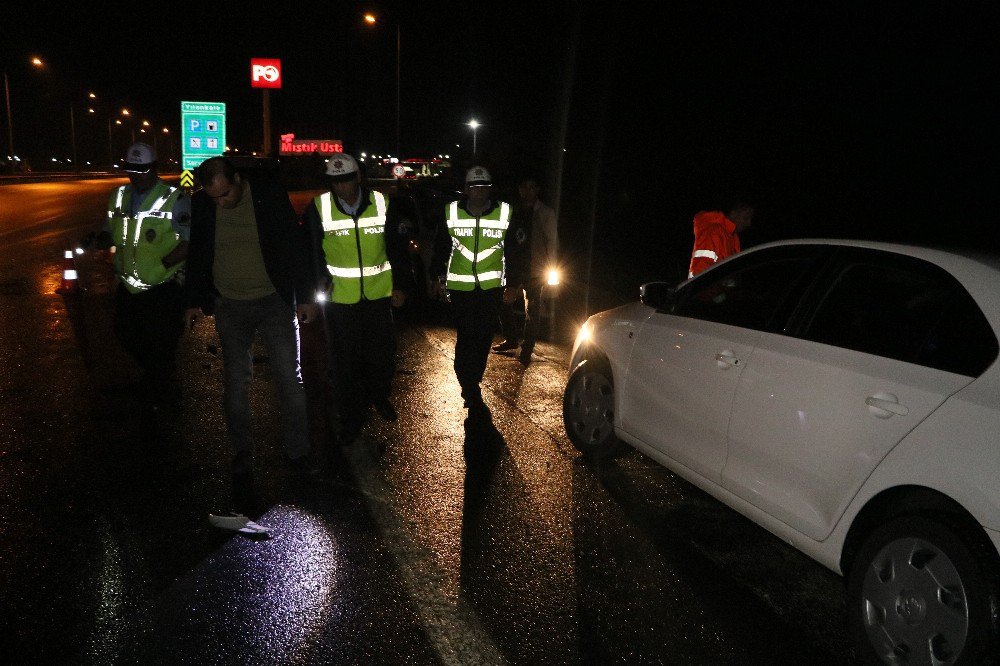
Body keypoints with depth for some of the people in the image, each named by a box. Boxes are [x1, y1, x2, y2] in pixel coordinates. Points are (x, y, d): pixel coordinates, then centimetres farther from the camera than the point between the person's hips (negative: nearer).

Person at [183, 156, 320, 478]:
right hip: (229, 306, 2)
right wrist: (193, 301, 10)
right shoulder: (201, 204, -3)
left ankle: (298, 451, 14)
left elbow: (295, 245, -5)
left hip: (276, 301, -2)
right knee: (236, 380, 8)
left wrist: (306, 296, -6)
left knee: (290, 377, 2)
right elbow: (197, 255, 9)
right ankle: (242, 449, 24)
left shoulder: (270, 195, -10)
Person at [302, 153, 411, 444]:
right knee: (345, 361, 5)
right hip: (340, 297, -1)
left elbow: (397, 246, 3)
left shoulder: (381, 203, -3)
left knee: (383, 353, 12)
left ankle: (380, 397, 40)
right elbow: (312, 251, 0)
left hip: (379, 292, 1)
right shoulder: (319, 208, -7)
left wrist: (400, 285, 1)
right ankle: (351, 418, 20)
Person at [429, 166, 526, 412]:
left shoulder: (504, 213, -2)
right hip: (460, 287, -1)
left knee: (483, 338, 5)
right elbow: (441, 246, 11)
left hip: (491, 287, 1)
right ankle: (472, 393, -1)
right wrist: (438, 276, 13)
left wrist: (512, 285, 6)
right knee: (466, 337, -9)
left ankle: (471, 384, 23)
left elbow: (513, 251, 5)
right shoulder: (451, 212, 0)